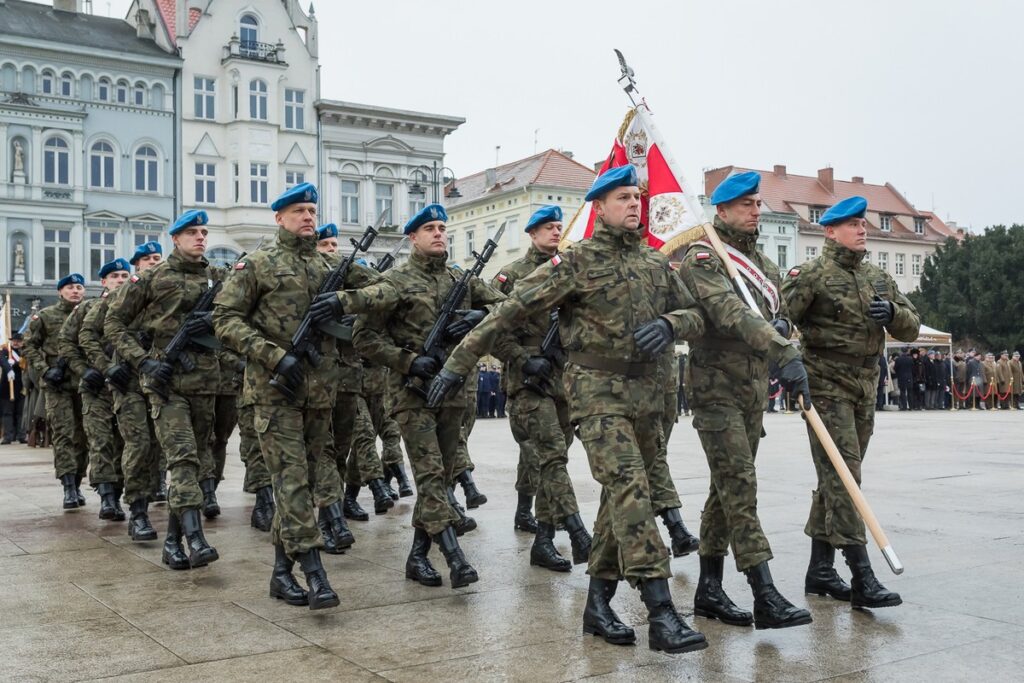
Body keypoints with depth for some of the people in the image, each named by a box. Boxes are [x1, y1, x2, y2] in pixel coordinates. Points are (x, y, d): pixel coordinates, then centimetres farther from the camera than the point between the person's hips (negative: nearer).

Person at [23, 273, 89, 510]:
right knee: (63, 435, -9)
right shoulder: (44, 316, 5)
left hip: (84, 382, 3)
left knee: (83, 436, 6)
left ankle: (77, 484, 17)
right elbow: (30, 346, 5)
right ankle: (69, 488, -11)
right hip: (56, 384, -2)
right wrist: (45, 370, -8)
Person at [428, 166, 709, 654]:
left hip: (645, 391, 7)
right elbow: (511, 309, -8)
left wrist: (669, 324, -11)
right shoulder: (578, 261, -5)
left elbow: (694, 316, 15)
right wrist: (458, 362, -11)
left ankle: (599, 603, 22)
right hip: (597, 390, -6)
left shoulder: (655, 262, 12)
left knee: (623, 498, 9)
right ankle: (661, 613, -18)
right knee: (630, 489, -17)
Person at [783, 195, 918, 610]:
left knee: (836, 478, 11)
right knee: (843, 477, -12)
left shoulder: (878, 278, 15)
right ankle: (862, 579, -13)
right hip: (826, 385, -7)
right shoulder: (812, 275, -4)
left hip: (865, 388, 7)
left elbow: (911, 328, 11)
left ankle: (820, 569, 19)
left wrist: (892, 313, -9)